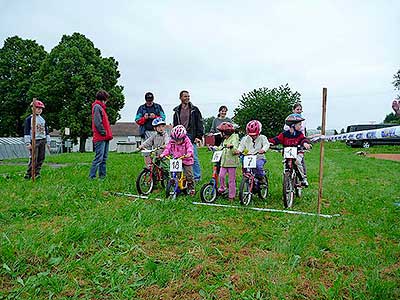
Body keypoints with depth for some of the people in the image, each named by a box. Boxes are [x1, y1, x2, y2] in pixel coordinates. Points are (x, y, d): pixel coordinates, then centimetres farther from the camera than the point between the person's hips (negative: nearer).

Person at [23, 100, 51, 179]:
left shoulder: (43, 119, 16)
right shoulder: (29, 119, -2)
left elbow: (46, 131, 19)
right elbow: (26, 131, -6)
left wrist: (48, 142, 14)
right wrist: (28, 143, -12)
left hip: (42, 141, 6)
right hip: (34, 141, -6)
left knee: (41, 158, 4)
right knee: (33, 158, -10)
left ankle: (37, 173, 13)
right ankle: (28, 174, -3)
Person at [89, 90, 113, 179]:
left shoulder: (100, 107, 21)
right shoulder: (97, 106, -9)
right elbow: (97, 122, -19)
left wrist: (108, 134, 12)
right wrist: (104, 132, -14)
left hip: (105, 138, 10)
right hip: (100, 138, -10)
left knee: (104, 158, 12)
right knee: (99, 158, -10)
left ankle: (102, 175, 18)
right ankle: (91, 177, -5)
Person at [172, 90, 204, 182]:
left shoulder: (194, 110, 3)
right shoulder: (177, 111, 15)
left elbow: (200, 124, 0)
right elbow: (175, 125, 21)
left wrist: (199, 136, -8)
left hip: (191, 137, -4)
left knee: (194, 157, -5)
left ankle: (197, 177, 5)